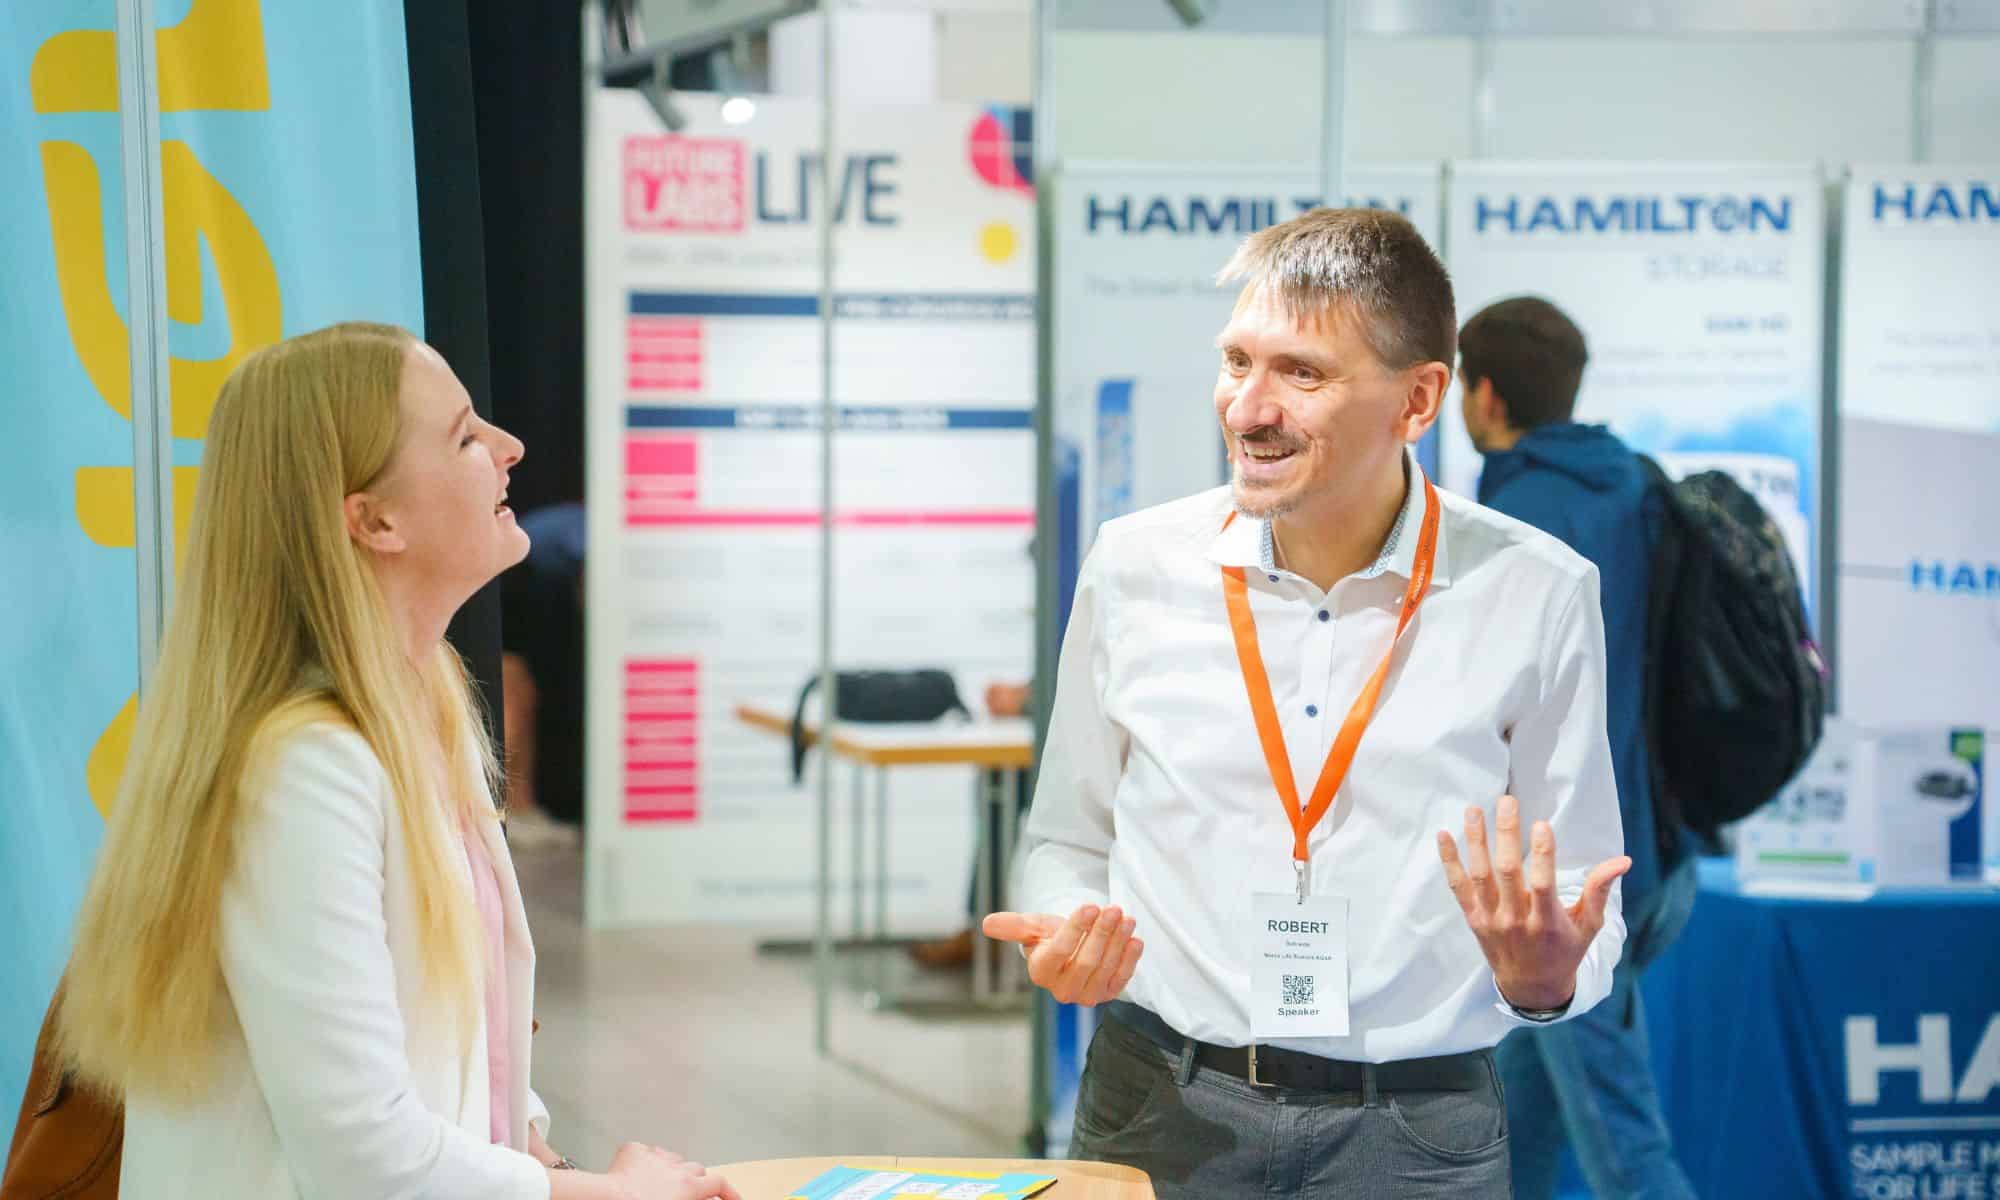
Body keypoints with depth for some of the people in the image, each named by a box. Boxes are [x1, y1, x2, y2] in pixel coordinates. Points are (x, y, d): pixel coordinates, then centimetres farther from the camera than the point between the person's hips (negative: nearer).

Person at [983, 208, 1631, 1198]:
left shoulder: (1536, 595, -4)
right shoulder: (1135, 567, 0)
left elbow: (1581, 896, 2)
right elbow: (1070, 841, 10)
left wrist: (1546, 978, -19)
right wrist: (1065, 940, -10)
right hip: (1161, 1110, 1)